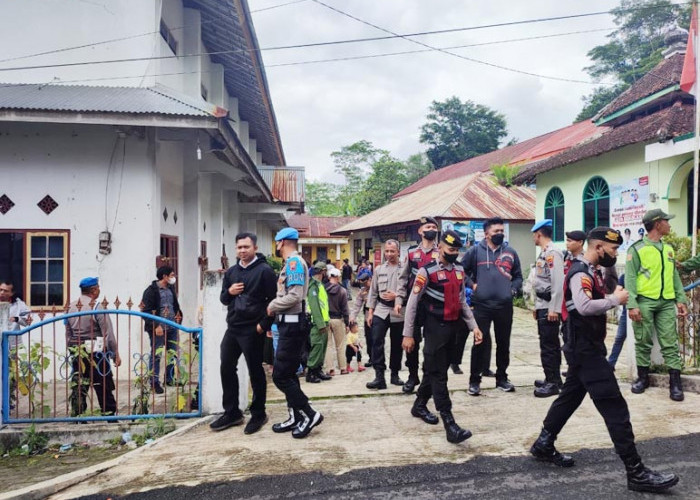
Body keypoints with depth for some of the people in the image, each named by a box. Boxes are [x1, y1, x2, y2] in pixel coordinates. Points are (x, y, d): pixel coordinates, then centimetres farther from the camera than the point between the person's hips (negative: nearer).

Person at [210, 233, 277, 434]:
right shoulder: (231, 272, 13)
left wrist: (264, 324, -16)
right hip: (232, 328, 7)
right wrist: (229, 292, -3)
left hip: (253, 330, -7)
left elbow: (273, 300, -11)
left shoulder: (264, 270, -8)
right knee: (227, 369, 11)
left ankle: (258, 414, 17)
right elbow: (223, 299, 19)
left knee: (255, 372, 3)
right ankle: (232, 412, 24)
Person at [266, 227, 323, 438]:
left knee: (280, 375, -7)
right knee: (288, 374, 15)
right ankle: (296, 417, 23)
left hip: (293, 324, -10)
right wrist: (276, 306, 0)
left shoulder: (294, 261, -14)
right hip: (289, 323, 10)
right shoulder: (292, 262, 17)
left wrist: (272, 306, -11)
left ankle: (309, 414, 1)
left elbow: (295, 296, -24)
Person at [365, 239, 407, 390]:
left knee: (396, 345, 9)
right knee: (377, 341, -10)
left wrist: (397, 296, -21)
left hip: (398, 312, -2)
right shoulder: (379, 269, 11)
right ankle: (379, 377, -8)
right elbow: (373, 291, 12)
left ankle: (394, 374, 24)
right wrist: (370, 311, 8)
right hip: (380, 310, 2)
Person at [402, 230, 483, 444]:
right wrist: (408, 334, -11)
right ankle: (449, 424, -4)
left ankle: (419, 405, 36)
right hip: (435, 329, -7)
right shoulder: (427, 271, -13)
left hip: (453, 328, 7)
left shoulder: (459, 270, 8)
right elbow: (412, 303, -11)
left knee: (435, 370, 17)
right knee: (438, 374, -4)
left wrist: (474, 326, 9)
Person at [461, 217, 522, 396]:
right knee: (480, 343, -2)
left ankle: (502, 378, 27)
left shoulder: (510, 252, 8)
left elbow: (518, 276, 18)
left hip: (505, 306, 3)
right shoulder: (475, 251, -1)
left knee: (503, 343, 12)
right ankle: (474, 380, 10)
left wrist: (513, 289, 2)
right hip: (481, 305, -3)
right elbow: (461, 270, 6)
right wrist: (471, 284, -4)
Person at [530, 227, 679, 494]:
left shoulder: (588, 272, 14)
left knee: (570, 397, 20)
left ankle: (543, 445, 32)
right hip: (586, 351, -11)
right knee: (615, 407, -7)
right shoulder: (580, 273, -19)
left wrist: (611, 298, -1)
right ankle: (636, 472, 1)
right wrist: (615, 299, -22)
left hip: (585, 349, 11)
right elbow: (584, 306, -35)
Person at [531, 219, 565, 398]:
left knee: (548, 345, -6)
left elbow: (558, 282, -22)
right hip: (542, 306, 10)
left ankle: (552, 383, 1)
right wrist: (537, 305, 21)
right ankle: (554, 379, 24)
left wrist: (554, 308, -24)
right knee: (550, 344, 15)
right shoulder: (543, 254, 17)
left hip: (549, 307, -10)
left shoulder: (553, 253, -14)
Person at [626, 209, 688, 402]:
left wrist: (681, 299, 8)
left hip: (667, 303, 4)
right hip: (644, 302, -4)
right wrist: (632, 305, -16)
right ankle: (643, 377, 19)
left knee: (670, 343, 2)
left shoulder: (668, 248, 14)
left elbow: (675, 276, 17)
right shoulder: (637, 249, -5)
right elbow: (630, 279, -8)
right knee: (643, 342, 6)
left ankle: (675, 382, 6)